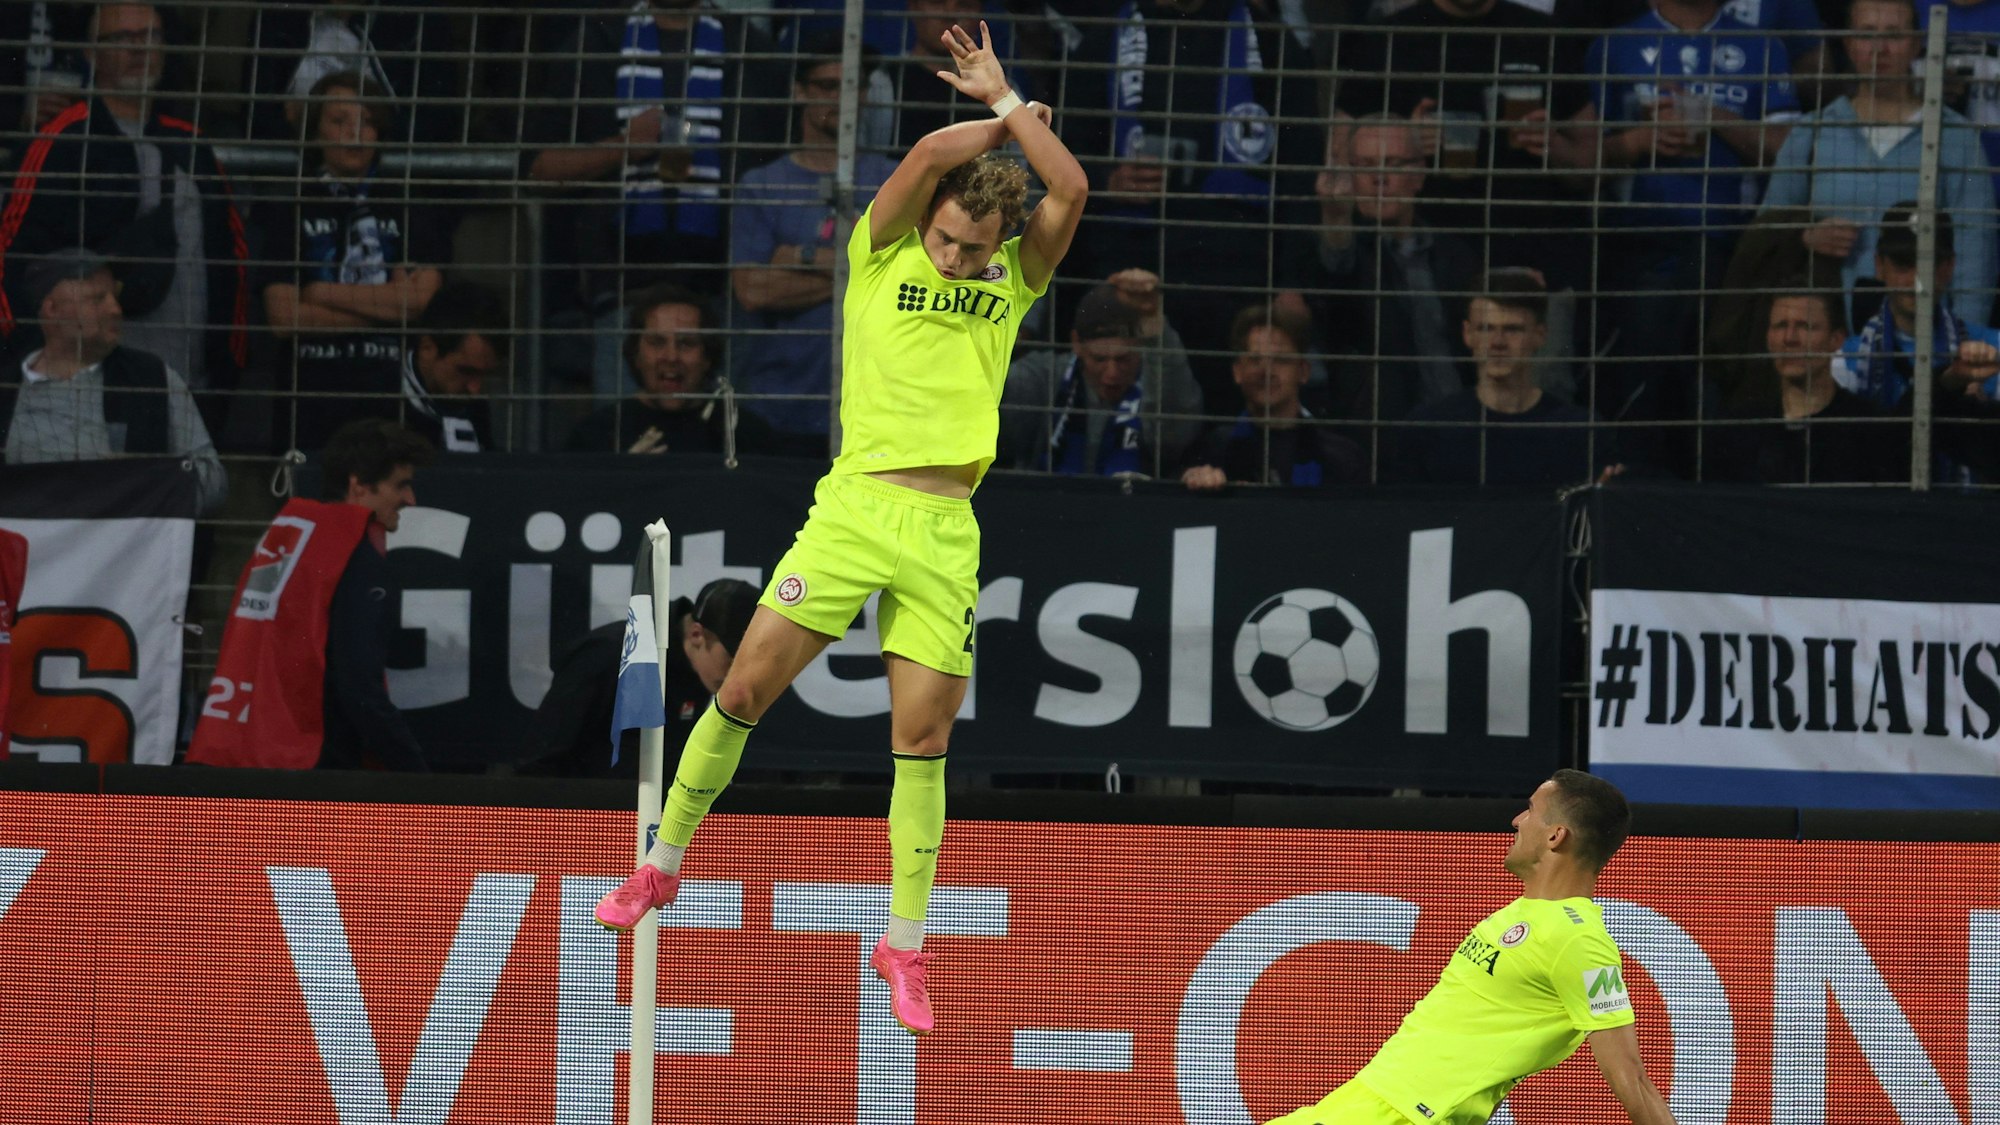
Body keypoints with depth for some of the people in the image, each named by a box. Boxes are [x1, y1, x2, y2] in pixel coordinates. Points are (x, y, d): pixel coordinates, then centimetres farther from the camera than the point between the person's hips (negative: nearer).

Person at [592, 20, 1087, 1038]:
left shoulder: (1015, 278, 9)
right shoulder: (883, 255, 4)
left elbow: (1071, 189, -5)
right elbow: (932, 152, -10)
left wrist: (1005, 100, 3)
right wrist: (1003, 119, 4)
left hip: (947, 534, 1)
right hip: (853, 506, -1)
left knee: (922, 742, 2)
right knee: (742, 692, -2)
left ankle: (904, 945, 11)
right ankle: (662, 866, 16)